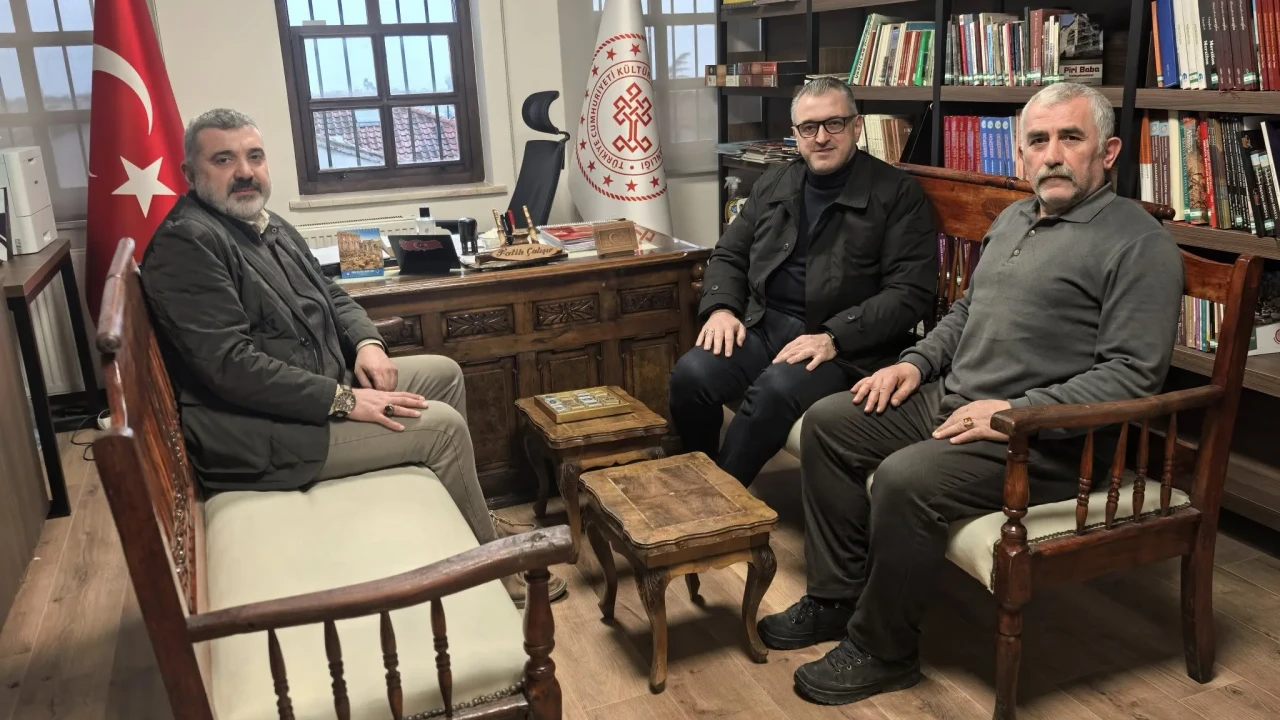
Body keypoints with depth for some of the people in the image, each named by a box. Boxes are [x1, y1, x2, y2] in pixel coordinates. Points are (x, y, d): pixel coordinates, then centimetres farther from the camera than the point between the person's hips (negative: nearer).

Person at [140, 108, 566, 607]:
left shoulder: (269, 225, 12)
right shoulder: (185, 243, -19)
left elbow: (331, 295, 20)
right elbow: (230, 365, -27)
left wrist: (366, 342, -2)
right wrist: (343, 401, -25)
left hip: (320, 384, 10)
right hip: (259, 432, -10)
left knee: (445, 373, 12)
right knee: (443, 426, -13)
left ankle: (463, 516, 24)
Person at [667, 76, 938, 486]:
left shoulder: (897, 193, 0)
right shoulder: (773, 185, 16)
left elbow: (911, 292, -8)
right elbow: (729, 255, 21)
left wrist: (833, 337, -19)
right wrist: (721, 307, -1)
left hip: (845, 345, -4)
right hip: (762, 325, 5)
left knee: (775, 390, -34)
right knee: (690, 375, -23)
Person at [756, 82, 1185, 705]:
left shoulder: (1139, 245, -11)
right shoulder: (1014, 218, 16)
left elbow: (1133, 374, -18)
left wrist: (1016, 412, -24)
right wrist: (916, 362, 9)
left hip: (1041, 440, -9)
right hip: (950, 397, 9)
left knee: (904, 479, -30)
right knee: (827, 423, 1)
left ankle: (882, 653, -7)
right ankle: (835, 599, 9)